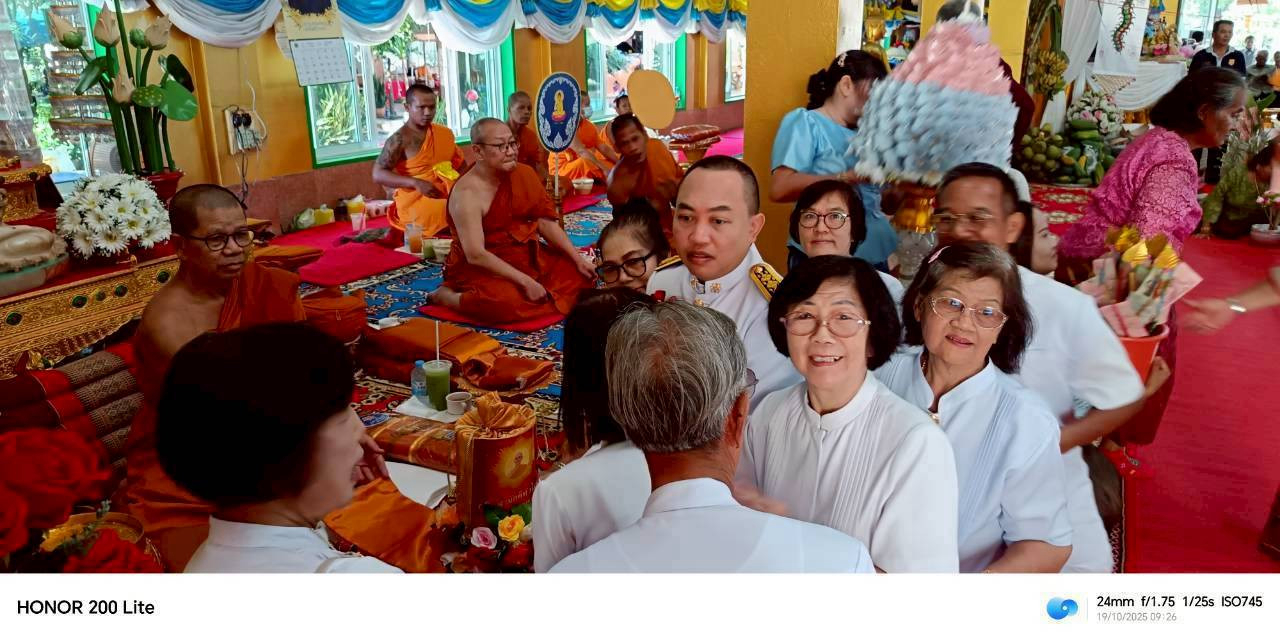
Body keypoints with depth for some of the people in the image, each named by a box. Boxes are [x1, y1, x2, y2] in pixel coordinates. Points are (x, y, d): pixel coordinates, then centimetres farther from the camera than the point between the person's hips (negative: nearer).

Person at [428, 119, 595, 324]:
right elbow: (475, 255, -26)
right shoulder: (467, 193, -20)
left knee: (581, 274, -6)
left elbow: (546, 222, 4)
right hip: (481, 269, -6)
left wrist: (578, 259, -6)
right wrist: (526, 281, -28)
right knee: (507, 301, -36)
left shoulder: (523, 174, 0)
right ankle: (446, 295, -9)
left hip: (525, 258, 7)